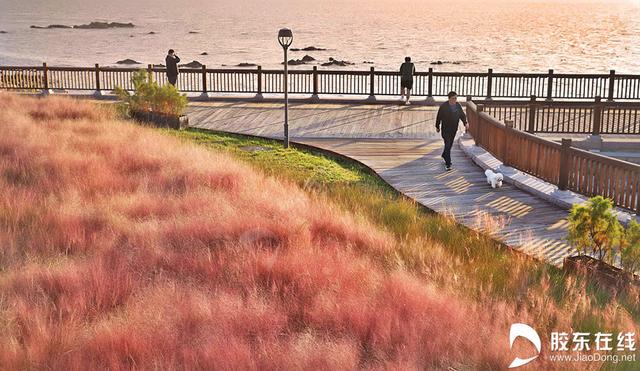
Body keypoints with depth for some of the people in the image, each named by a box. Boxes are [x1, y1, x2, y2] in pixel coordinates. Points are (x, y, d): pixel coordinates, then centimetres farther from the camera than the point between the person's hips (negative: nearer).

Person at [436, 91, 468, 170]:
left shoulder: (458, 105, -1)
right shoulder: (444, 106, -15)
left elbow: (462, 115, 4)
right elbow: (439, 117, -5)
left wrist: (465, 123, -12)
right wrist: (437, 127, 2)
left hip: (454, 129, 5)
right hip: (445, 129, -5)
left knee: (450, 144, 19)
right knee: (447, 145, -12)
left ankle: (444, 156, 46)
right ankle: (448, 164, -12)